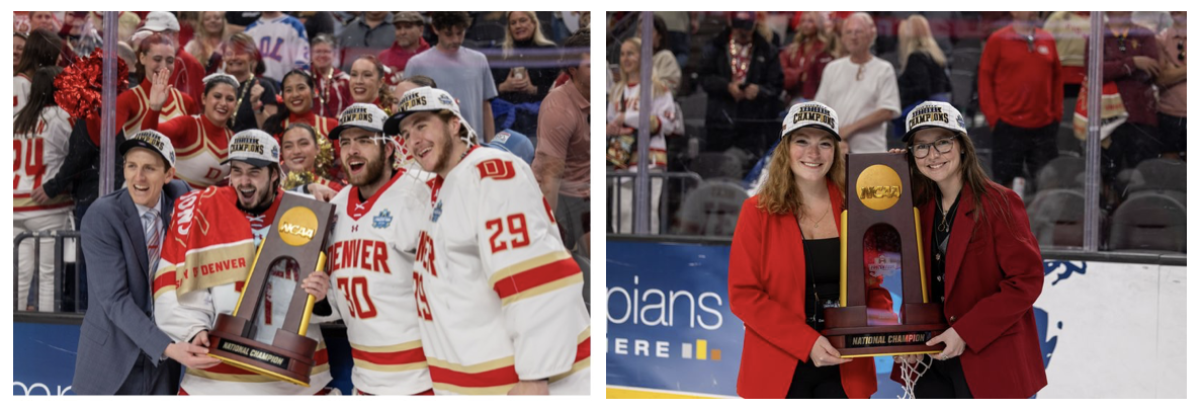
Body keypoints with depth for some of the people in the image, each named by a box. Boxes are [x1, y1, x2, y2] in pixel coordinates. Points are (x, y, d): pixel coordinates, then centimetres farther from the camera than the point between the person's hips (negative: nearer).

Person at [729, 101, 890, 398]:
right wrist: (807, 342, -17)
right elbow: (743, 294, -7)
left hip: (845, 371, 2)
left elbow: (875, 283, 11)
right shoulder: (758, 212, -2)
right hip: (780, 371, -2)